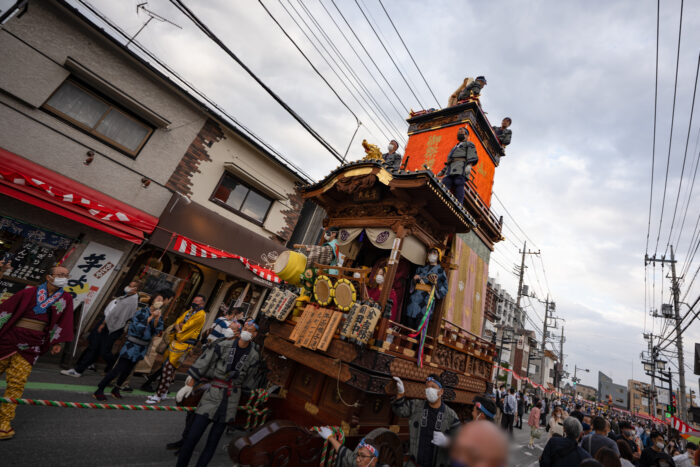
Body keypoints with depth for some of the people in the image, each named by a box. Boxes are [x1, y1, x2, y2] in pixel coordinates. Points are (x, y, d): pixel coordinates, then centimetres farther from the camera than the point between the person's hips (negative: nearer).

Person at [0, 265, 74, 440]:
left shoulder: (66, 299, 4)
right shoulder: (29, 292, 0)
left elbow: (63, 322, 4)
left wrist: (57, 342, 0)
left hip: (32, 346, 1)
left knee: (17, 383, 0)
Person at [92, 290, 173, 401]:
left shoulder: (159, 316, 3)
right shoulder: (142, 312, -13)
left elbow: (156, 332, -6)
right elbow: (138, 328, -23)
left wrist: (157, 319, -19)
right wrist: (151, 317, -25)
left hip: (142, 348, 5)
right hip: (132, 345, -5)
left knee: (128, 370, 16)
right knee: (119, 369, -5)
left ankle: (116, 389, 34)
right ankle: (99, 391, 10)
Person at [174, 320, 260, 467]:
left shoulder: (253, 356, -4)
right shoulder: (223, 345, -10)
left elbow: (249, 378, 8)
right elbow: (202, 364, -4)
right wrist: (190, 384, -2)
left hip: (230, 402, 2)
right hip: (212, 394, -2)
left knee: (213, 442, 11)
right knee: (192, 437, -2)